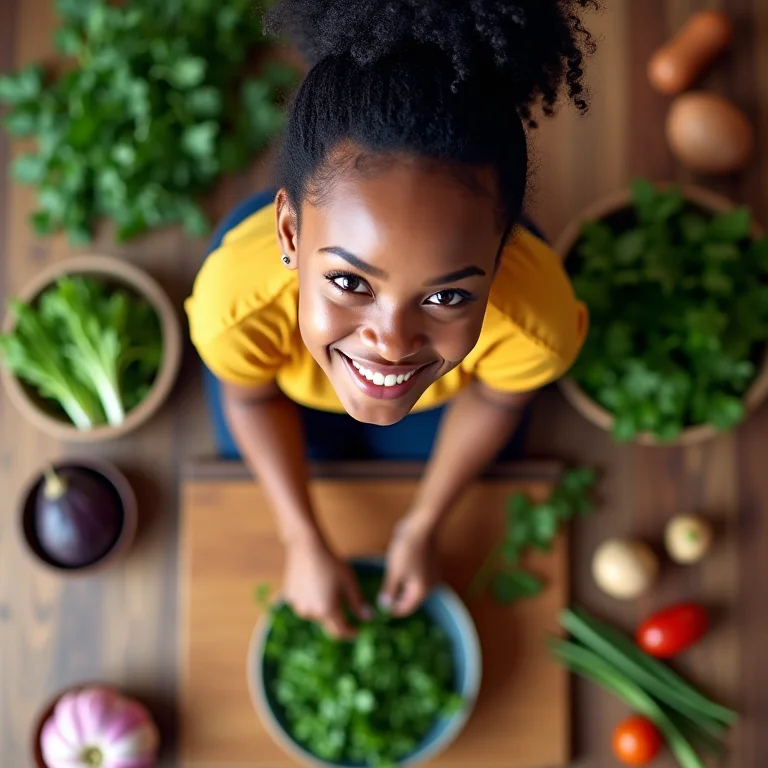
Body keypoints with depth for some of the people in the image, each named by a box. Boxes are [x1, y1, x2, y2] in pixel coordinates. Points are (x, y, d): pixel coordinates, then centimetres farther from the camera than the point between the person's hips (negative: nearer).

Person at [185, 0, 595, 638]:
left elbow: (493, 400, -17)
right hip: (299, 389, 0)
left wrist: (422, 525, -3)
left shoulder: (539, 323, -44)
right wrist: (303, 540, -9)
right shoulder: (236, 305, -46)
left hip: (442, 398, 1)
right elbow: (251, 398, -18)